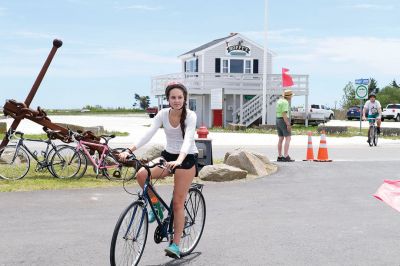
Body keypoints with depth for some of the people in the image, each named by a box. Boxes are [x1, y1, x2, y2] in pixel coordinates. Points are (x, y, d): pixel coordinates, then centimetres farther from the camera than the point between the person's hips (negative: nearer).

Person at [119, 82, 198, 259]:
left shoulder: (190, 116, -17)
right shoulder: (163, 114, -5)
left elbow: (188, 140, -31)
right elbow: (148, 134, -17)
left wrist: (179, 160, -49)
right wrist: (129, 150, -31)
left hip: (187, 158, -4)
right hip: (168, 155, 4)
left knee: (178, 202, -6)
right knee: (141, 175, -23)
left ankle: (175, 245, 4)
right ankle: (156, 205, 2)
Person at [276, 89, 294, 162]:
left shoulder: (279, 101, 12)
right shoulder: (285, 102, -16)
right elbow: (284, 114, -22)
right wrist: (288, 125, -23)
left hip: (278, 120, 9)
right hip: (284, 121, -9)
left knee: (281, 139, 10)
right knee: (288, 138, -8)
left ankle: (279, 157, 8)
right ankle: (286, 157, -15)